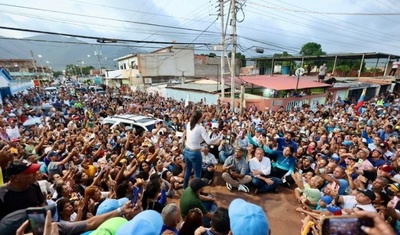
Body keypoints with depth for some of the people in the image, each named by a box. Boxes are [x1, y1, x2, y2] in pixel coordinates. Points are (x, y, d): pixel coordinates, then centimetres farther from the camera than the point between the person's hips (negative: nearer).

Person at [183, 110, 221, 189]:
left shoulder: (188, 124, 0)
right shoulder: (201, 128, -19)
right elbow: (209, 141, -22)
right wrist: (219, 136, -12)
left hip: (186, 151, 8)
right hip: (195, 153, -8)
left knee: (188, 170, 26)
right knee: (197, 174, 10)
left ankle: (185, 188, 43)